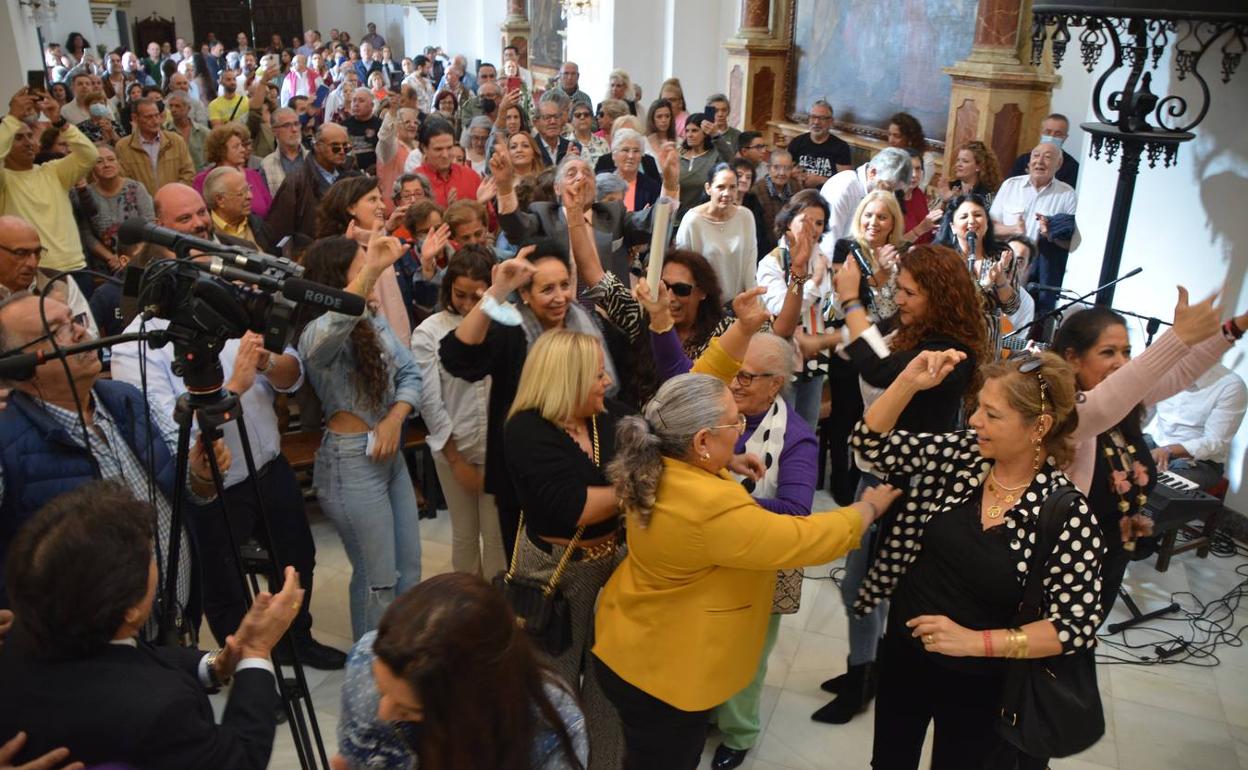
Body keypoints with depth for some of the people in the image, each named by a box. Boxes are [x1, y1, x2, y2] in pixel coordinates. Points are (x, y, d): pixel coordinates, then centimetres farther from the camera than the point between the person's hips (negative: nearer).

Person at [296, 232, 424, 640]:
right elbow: (336, 324, -42)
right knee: (379, 579, 4)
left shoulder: (375, 322, 8)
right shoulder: (317, 335, -17)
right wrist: (372, 269, -52)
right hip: (351, 463, -8)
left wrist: (395, 419, -13)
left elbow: (410, 373, 4)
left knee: (409, 570, 17)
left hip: (391, 454, 8)